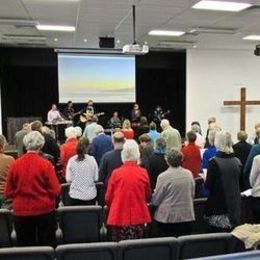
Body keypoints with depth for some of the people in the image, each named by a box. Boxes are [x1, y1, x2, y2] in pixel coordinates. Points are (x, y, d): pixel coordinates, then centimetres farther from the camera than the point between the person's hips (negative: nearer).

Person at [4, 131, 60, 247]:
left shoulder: (15, 164, -7)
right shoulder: (45, 164, -13)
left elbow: (8, 193, 0)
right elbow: (55, 191, -12)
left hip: (21, 212, 2)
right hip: (44, 211, -2)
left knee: (25, 248, 17)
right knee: (47, 246, 15)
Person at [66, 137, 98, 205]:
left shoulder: (71, 160, -6)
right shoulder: (92, 159, -8)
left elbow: (68, 179, -3)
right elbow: (96, 178, -5)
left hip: (75, 195, 1)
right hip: (90, 195, -1)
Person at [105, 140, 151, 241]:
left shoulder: (116, 173, -9)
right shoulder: (143, 173, -6)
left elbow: (108, 198, 0)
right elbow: (148, 196, 6)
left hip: (119, 217, -1)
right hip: (138, 217, 1)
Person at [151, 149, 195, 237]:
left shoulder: (163, 177, -15)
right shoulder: (189, 174, -1)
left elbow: (155, 201, -8)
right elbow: (192, 194, 11)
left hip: (168, 218, -4)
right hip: (187, 217, 4)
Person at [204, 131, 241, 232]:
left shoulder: (214, 162, -15)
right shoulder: (237, 162, 1)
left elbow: (208, 185, -12)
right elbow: (241, 183, 10)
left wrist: (205, 179, 8)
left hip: (218, 205, -5)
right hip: (234, 205, 5)